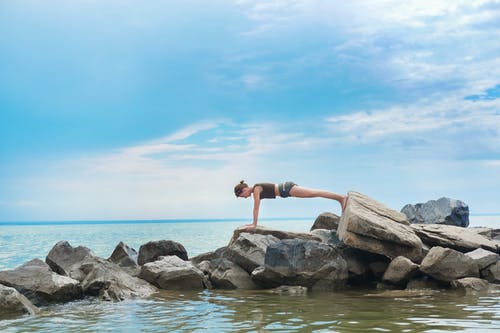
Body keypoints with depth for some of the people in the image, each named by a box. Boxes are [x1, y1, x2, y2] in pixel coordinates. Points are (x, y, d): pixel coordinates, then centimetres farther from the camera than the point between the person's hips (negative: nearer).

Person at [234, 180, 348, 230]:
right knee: (314, 193, 8)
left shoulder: (256, 189, -13)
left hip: (286, 189, -9)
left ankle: (342, 197, -21)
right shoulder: (255, 190, 15)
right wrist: (253, 223, 26)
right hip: (285, 190, 9)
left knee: (314, 193, -15)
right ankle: (340, 199, 11)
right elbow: (256, 208, 24)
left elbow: (256, 208, -16)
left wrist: (254, 225, -13)